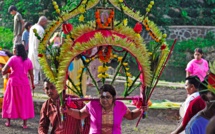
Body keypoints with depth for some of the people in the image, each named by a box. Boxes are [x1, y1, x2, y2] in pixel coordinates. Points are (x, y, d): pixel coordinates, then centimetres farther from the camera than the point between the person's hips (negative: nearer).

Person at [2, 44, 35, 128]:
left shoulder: (13, 59, -7)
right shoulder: (28, 60, 5)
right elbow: (31, 74, 8)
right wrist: (32, 83, 21)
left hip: (14, 83, -3)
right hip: (24, 84, 3)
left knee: (11, 102, 11)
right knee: (24, 103, 8)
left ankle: (8, 122, 17)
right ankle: (25, 123, 5)